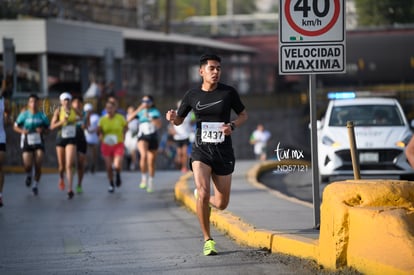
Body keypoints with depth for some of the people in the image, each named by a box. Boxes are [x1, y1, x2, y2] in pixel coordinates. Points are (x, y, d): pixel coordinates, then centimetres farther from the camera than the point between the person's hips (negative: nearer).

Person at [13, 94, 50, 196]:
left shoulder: (42, 116, -1)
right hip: (27, 143, -1)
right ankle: (28, 175, 28)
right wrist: (22, 131, -16)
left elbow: (48, 128, 8)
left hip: (39, 143, 1)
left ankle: (36, 184, 13)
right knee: (28, 166, -10)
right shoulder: (24, 115, -4)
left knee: (38, 165, -8)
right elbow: (15, 126, 4)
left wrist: (42, 130, -15)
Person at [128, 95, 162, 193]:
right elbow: (129, 118, -7)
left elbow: (159, 125, -10)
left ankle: (151, 182, 28)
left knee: (151, 163, 9)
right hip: (142, 137, -1)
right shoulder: (140, 112, 6)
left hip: (153, 138, 1)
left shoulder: (155, 112, 3)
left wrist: (150, 118, -19)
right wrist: (138, 110, -15)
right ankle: (144, 178, -18)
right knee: (144, 155, -30)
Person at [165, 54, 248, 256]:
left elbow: (243, 115, 10)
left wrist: (233, 126, -10)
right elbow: (179, 120, 13)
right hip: (201, 150, -1)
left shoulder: (228, 92, -2)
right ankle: (207, 240, -6)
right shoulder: (192, 95, 1)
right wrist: (173, 117, -11)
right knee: (203, 193, -22)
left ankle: (202, 197, 42)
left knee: (221, 204, 5)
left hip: (223, 152, 1)